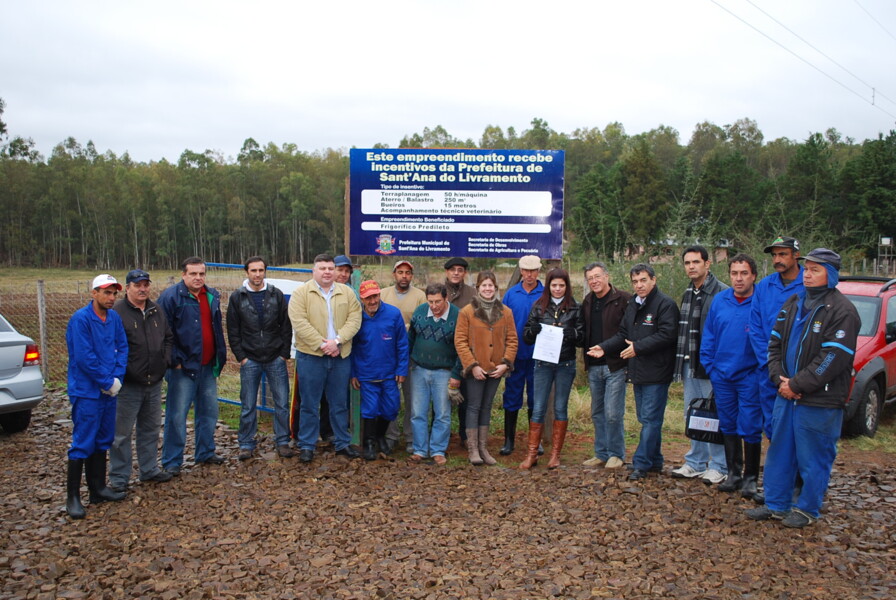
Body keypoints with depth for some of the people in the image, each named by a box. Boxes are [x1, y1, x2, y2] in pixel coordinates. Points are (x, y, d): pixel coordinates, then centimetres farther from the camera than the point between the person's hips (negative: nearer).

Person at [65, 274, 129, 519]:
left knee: (103, 441, 15)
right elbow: (84, 357, -19)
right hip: (86, 392, -7)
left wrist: (117, 378, -7)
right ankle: (73, 497, 7)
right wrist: (107, 382, -13)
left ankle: (98, 488, 26)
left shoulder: (114, 317, 5)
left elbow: (122, 347, 7)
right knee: (82, 444, -3)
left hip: (109, 391, 7)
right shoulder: (80, 319, -15)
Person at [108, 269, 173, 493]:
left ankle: (150, 469, 32)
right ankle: (118, 478, 14)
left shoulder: (157, 311, 10)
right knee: (122, 433, 2)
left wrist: (166, 357, 8)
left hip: (154, 382, 7)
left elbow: (168, 337, 22)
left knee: (151, 429, 18)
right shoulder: (116, 312, -12)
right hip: (128, 385, -7)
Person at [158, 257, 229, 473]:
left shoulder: (212, 296, 11)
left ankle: (205, 452, 28)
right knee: (177, 415, -2)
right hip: (184, 366, -6)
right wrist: (174, 361, -14)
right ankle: (171, 461, 8)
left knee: (209, 411, 14)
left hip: (208, 366, 7)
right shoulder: (171, 297, -9)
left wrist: (220, 357, 13)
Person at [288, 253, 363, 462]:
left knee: (340, 403, 12)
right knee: (309, 404, 5)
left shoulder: (347, 293, 7)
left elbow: (354, 320, -1)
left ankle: (342, 443, 24)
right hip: (310, 356, -3)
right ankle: (307, 446, 16)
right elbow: (300, 323, -12)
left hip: (341, 356, 3)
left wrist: (337, 341, -15)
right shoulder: (301, 294, -2)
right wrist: (321, 344, -18)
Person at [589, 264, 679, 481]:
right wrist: (604, 347, 5)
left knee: (651, 419, -4)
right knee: (647, 419, 15)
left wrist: (638, 347, -20)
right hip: (638, 372, 9)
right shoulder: (633, 305, 16)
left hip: (656, 373, -9)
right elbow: (623, 334, 19)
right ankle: (655, 461, 26)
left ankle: (641, 464, 0)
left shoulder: (665, 304, -12)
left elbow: (666, 335, -21)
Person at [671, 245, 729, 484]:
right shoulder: (688, 294, 14)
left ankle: (718, 467, 13)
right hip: (690, 365, 8)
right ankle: (695, 463, 26)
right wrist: (681, 361, 15)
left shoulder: (722, 292, -12)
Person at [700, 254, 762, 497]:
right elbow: (708, 336, 10)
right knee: (728, 426, 14)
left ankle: (750, 477, 16)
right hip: (722, 376, 5)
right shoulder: (719, 301, 4)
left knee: (750, 428, 0)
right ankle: (733, 472, 27)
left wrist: (763, 369, -9)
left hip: (750, 376, -4)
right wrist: (709, 365, 5)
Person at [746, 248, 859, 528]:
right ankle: (776, 504, 26)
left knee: (814, 458, 5)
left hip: (820, 400, -7)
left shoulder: (842, 310, -11)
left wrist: (797, 384, -16)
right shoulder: (793, 304, 11)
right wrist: (780, 380, -3)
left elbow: (833, 358, -17)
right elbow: (775, 344, 11)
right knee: (779, 452, 14)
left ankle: (807, 509, 21)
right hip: (786, 395, 7)